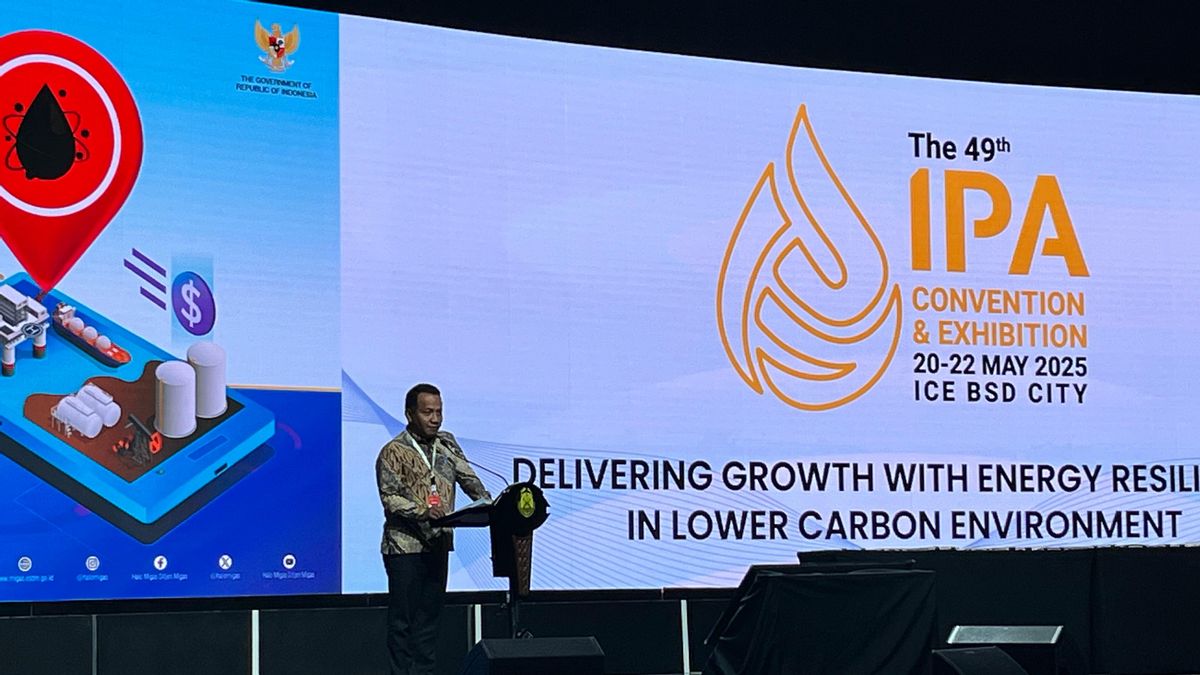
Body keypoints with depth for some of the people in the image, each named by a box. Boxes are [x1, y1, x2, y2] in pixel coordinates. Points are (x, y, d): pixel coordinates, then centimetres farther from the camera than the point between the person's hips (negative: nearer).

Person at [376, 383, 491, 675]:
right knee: (403, 619, -3)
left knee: (429, 617, 9)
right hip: (405, 546, -6)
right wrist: (423, 512, -27)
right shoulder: (394, 451, -6)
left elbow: (469, 479, 8)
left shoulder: (446, 443, 12)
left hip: (439, 544, 6)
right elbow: (390, 498, -13)